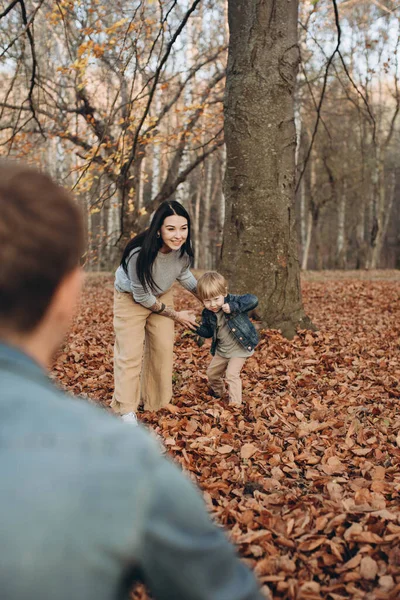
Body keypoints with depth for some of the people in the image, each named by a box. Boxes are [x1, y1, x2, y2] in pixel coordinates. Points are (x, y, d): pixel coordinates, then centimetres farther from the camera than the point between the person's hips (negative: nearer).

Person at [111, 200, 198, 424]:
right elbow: (142, 296, -25)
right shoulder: (140, 253, -40)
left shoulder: (183, 248, -23)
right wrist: (176, 315, -15)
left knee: (164, 348, 5)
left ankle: (156, 403, 21)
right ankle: (127, 410, 2)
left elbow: (184, 274, 3)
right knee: (130, 353, -8)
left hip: (161, 295, 5)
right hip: (131, 297, -5)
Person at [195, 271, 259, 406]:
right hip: (221, 350, 7)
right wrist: (197, 327, -18)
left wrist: (233, 307, -44)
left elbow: (253, 300, -35)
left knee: (231, 374, -17)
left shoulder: (232, 301, -22)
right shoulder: (207, 314, -7)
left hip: (239, 349, -7)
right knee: (211, 372, 20)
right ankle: (217, 392, 50)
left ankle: (235, 403, -2)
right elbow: (208, 332, 3)